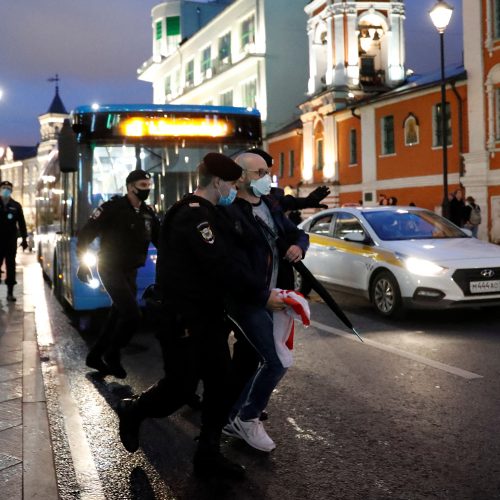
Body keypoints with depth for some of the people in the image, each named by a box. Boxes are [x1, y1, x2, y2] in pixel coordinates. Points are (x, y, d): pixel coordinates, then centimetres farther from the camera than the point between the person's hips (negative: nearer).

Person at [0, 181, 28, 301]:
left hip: (11, 240, 1)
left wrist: (24, 238, 2)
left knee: (11, 266, 2)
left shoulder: (16, 206, 6)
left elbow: (21, 223, 7)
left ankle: (10, 292, 6)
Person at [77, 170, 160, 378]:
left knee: (119, 314, 13)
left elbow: (160, 239, 13)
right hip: (111, 269, -7)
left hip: (130, 271, 7)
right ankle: (112, 355, 5)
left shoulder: (148, 213, 5)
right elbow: (85, 233, -12)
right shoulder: (113, 207, -14)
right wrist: (83, 263, -15)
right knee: (132, 314, -15)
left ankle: (95, 356, 29)